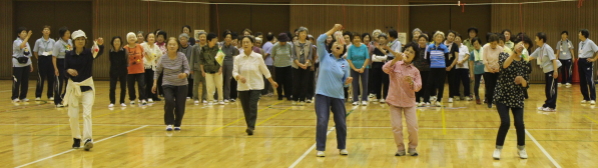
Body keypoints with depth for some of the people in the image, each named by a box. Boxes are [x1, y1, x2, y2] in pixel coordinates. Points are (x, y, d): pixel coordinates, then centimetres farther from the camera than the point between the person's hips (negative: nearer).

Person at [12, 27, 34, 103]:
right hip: (18, 64, -7)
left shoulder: (27, 43, 14)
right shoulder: (16, 42, -7)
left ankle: (23, 97, 17)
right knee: (17, 81, -7)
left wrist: (31, 65, 15)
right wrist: (28, 37, -29)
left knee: (25, 81, 7)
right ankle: (15, 97, 0)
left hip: (26, 64, 7)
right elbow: (21, 46, -30)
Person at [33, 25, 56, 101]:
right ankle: (38, 95, 7)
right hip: (42, 60, -2)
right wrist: (39, 59, 5)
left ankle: (50, 95, 12)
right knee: (41, 78, -2)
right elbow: (35, 52, 8)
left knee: (51, 78, 2)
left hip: (50, 60, 2)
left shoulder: (52, 41, 4)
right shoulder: (38, 41, -1)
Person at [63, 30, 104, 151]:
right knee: (73, 115, 2)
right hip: (73, 86, 2)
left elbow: (100, 52, -27)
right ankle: (76, 139, 19)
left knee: (87, 113, -14)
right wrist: (69, 70, -24)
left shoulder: (89, 53, -6)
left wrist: (100, 45, -50)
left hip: (87, 86, -2)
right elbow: (64, 71, 0)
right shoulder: (69, 55, -1)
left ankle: (87, 139, -22)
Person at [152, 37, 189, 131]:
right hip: (167, 84, -1)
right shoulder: (163, 58, -6)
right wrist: (155, 83, 2)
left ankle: (177, 124, 25)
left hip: (181, 84, 1)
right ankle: (169, 123, -8)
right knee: (169, 101, -24)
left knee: (180, 106, -1)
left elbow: (187, 69, -8)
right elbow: (157, 71, 8)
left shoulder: (182, 56, -8)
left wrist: (184, 74, -30)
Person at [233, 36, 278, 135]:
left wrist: (272, 82, 15)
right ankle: (250, 126, 21)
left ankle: (251, 127, -21)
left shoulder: (258, 57, -4)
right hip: (243, 87, 2)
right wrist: (239, 77, -29)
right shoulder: (238, 58, -2)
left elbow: (265, 71, 7)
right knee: (246, 108, 4)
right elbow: (235, 72, -6)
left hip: (256, 86, -2)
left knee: (253, 106, -16)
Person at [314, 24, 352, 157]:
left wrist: (348, 81, -14)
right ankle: (320, 149, 0)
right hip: (322, 94, -2)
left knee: (341, 123, 7)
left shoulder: (345, 63, 5)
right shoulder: (325, 57, 1)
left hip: (338, 96, 3)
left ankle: (342, 147, 24)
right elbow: (320, 40, -12)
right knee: (322, 121, -9)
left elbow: (344, 82, 9)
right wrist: (333, 30, -11)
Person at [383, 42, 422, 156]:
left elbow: (418, 87, -3)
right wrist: (395, 59, -32)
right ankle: (400, 148, 13)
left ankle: (412, 147, 15)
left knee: (413, 126, -4)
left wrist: (411, 82, -23)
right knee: (396, 126, -1)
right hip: (394, 101, -1)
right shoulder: (395, 65, 0)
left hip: (409, 102, 1)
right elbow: (385, 69, -20)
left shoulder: (415, 70, 3)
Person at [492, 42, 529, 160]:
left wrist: (521, 80, -19)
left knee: (519, 123, -6)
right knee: (505, 123, -15)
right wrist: (514, 52, -39)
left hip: (517, 98, 3)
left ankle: (521, 148, 18)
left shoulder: (524, 63, 4)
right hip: (502, 96, -3)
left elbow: (526, 84, 3)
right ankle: (498, 149, 4)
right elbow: (504, 65, -29)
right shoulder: (504, 55, -5)